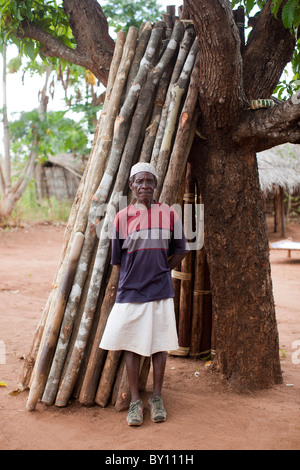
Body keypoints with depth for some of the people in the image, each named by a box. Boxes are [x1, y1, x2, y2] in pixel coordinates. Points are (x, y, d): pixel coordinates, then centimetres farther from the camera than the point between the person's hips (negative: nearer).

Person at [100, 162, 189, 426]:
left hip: (160, 291, 1)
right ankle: (135, 401, 18)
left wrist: (160, 272, 4)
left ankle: (157, 399, 22)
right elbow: (117, 258, 6)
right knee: (132, 346, 5)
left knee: (159, 344, 7)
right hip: (130, 292, 0)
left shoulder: (169, 214, 2)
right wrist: (135, 276, 5)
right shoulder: (122, 217, 0)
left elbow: (180, 250, 9)